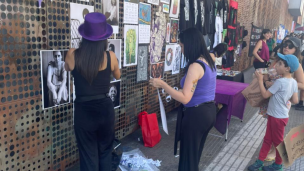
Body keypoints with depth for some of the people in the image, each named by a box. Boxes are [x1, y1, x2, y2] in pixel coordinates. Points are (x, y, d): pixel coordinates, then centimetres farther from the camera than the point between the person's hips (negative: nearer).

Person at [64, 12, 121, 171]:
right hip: (105, 109, 1)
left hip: (83, 112, 0)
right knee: (105, 153, 23)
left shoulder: (72, 55, -11)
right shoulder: (110, 56, -11)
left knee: (88, 156, 17)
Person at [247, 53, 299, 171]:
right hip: (274, 115, 9)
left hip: (278, 117, -9)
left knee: (278, 142, 10)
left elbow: (265, 95, -19)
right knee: (267, 139, 14)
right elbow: (295, 100, 3)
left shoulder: (280, 82, -25)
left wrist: (260, 80, -11)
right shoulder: (293, 82, 0)